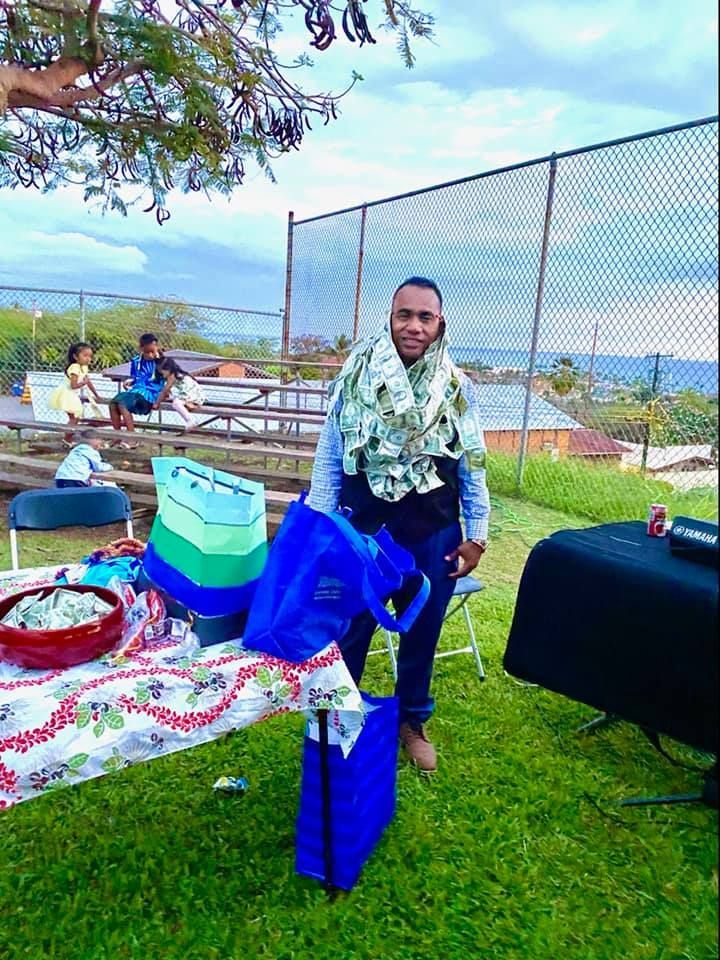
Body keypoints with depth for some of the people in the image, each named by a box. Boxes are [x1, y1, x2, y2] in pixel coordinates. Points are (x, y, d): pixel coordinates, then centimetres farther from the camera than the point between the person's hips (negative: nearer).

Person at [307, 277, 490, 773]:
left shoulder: (458, 388, -1)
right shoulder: (355, 379, -5)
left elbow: (472, 468, 3)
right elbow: (329, 459, -2)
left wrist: (477, 534, 2)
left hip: (433, 536, 2)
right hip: (363, 532, -1)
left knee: (421, 634, 17)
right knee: (348, 633, 11)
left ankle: (412, 722, 39)